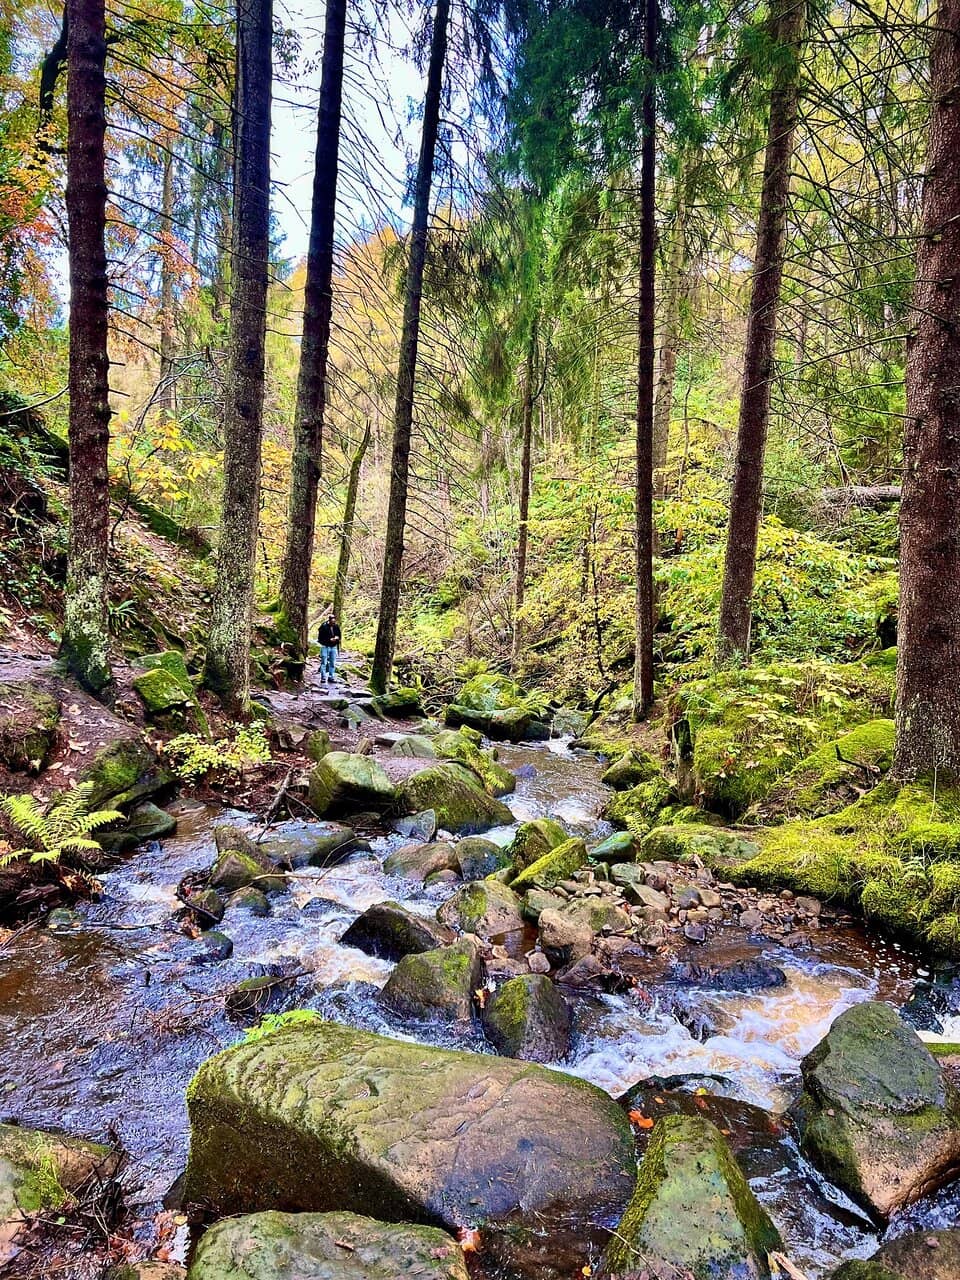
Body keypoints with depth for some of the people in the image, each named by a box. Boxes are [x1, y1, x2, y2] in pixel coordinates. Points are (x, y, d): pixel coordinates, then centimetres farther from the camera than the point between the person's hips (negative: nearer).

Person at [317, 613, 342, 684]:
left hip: (334, 647, 4)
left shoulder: (336, 626, 2)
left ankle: (331, 677, 15)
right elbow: (320, 638, -12)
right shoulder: (323, 626, -12)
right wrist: (329, 640, -20)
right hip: (325, 647, -4)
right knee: (324, 663, -5)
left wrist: (337, 638, -9)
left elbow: (339, 635, 15)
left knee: (333, 663, 7)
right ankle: (323, 678, 0)